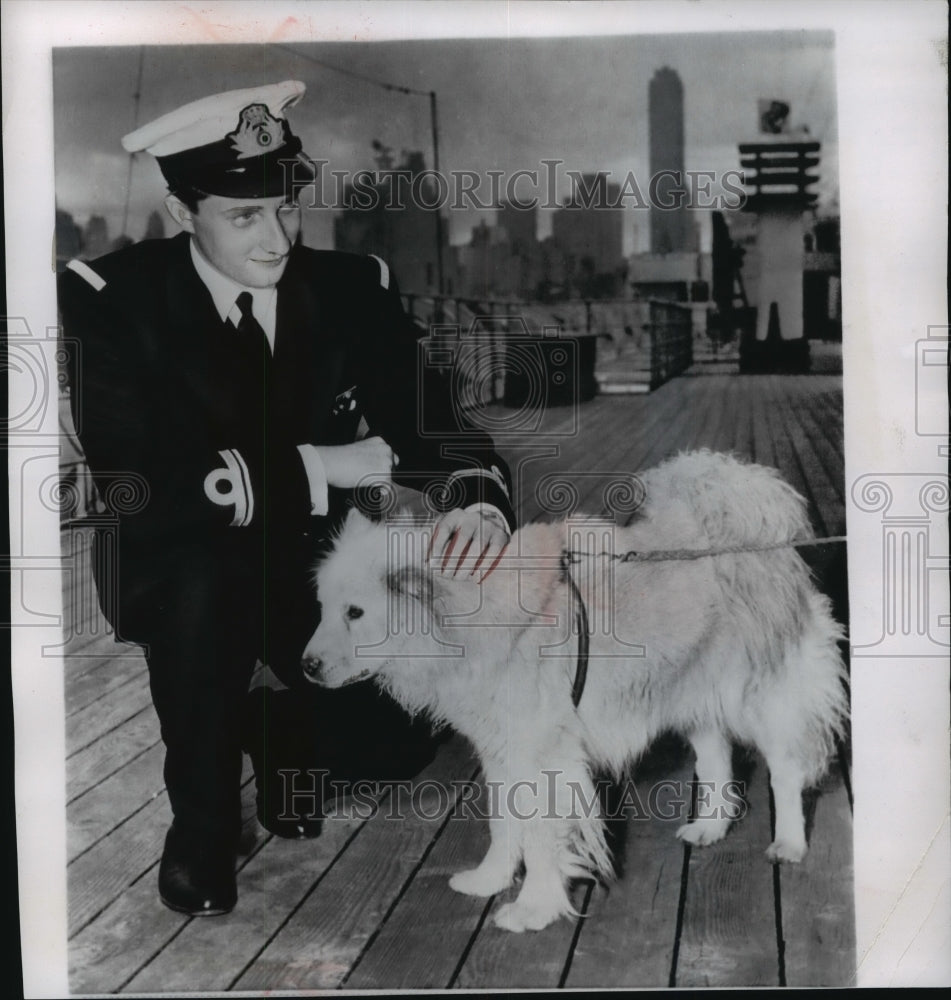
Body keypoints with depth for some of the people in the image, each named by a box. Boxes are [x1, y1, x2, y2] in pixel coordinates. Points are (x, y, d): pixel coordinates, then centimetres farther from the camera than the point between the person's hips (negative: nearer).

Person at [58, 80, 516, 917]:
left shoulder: (354, 289, -8)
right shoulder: (115, 297, -18)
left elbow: (434, 425, -13)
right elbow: (139, 485, -26)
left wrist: (478, 499, -37)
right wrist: (320, 467, -24)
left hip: (310, 563, 3)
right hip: (173, 571, -2)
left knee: (398, 738, -16)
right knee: (205, 581, -37)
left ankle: (267, 729, 21)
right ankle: (202, 816, -9)